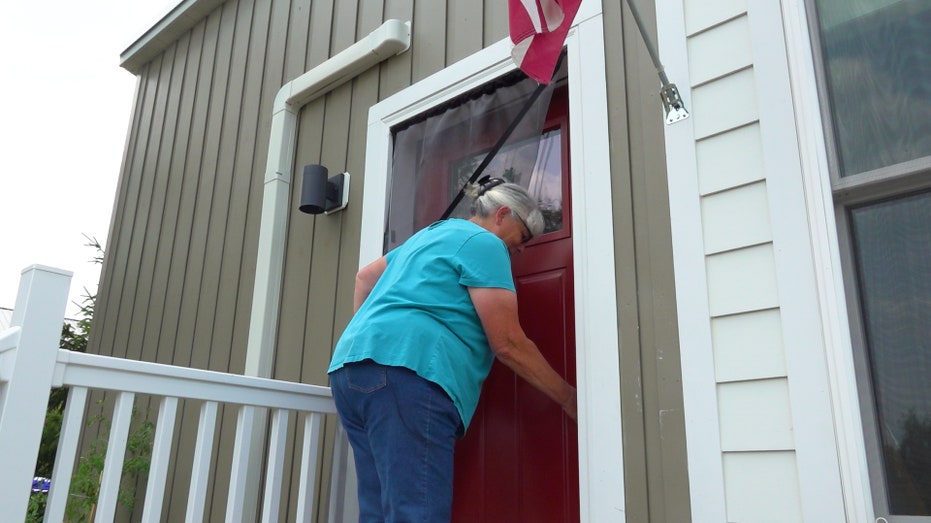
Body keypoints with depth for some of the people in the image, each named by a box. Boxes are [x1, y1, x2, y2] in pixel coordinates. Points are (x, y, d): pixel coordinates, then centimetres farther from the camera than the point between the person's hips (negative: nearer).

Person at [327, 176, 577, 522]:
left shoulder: (433, 233, 30)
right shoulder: (484, 243, 2)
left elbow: (365, 277, 38)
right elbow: (508, 343, -4)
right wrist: (568, 398, 5)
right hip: (404, 371, -10)